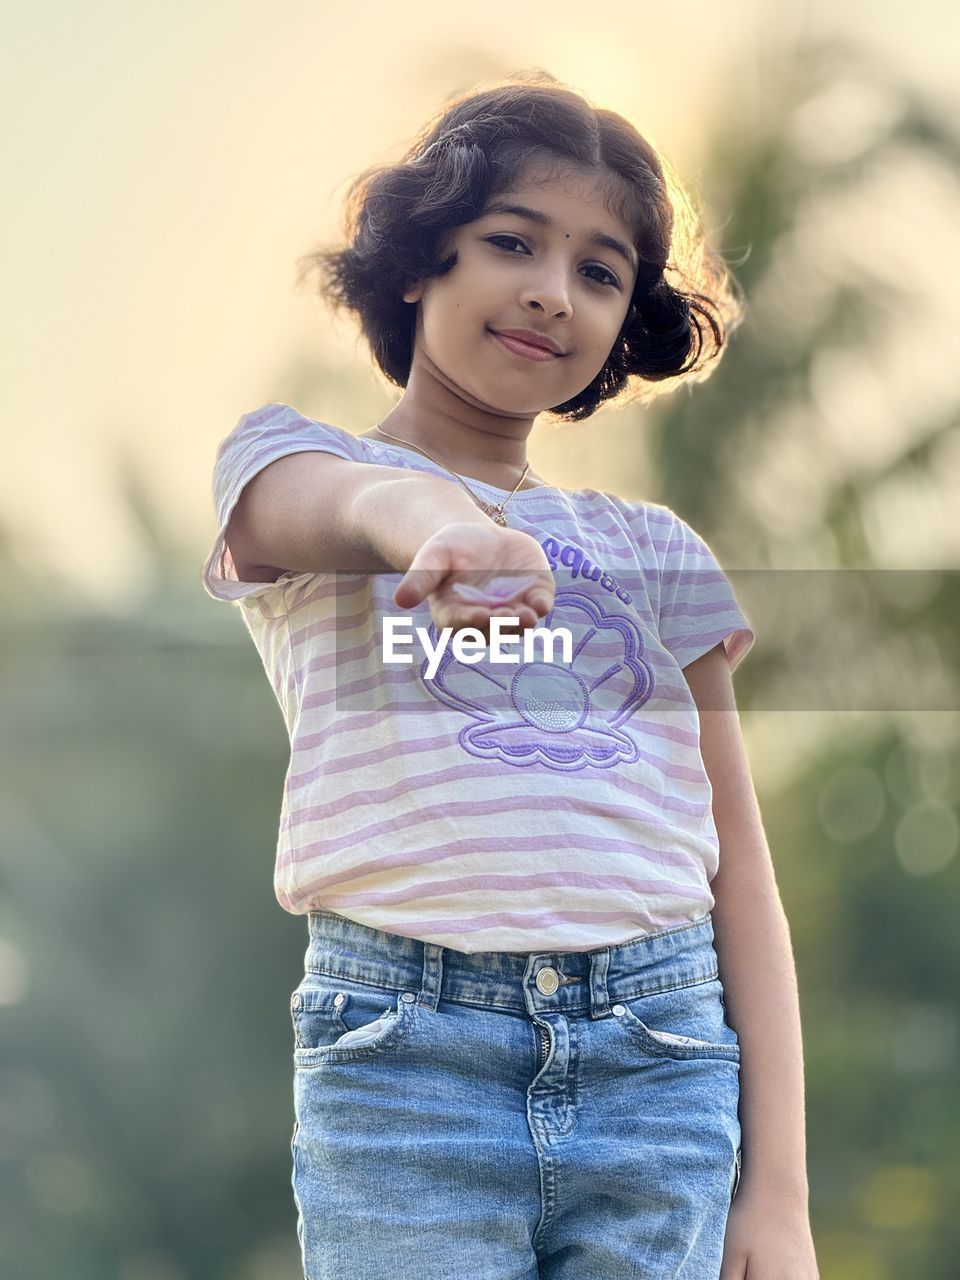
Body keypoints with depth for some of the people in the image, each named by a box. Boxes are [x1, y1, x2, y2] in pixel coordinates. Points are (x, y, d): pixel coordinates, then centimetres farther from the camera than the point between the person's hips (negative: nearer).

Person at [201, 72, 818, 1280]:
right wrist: (427, 521, -41)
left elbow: (740, 877, 13)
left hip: (663, 1057, 3)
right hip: (406, 1057, -3)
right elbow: (333, 502, -16)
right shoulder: (286, 458, 10)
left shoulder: (657, 551, 17)